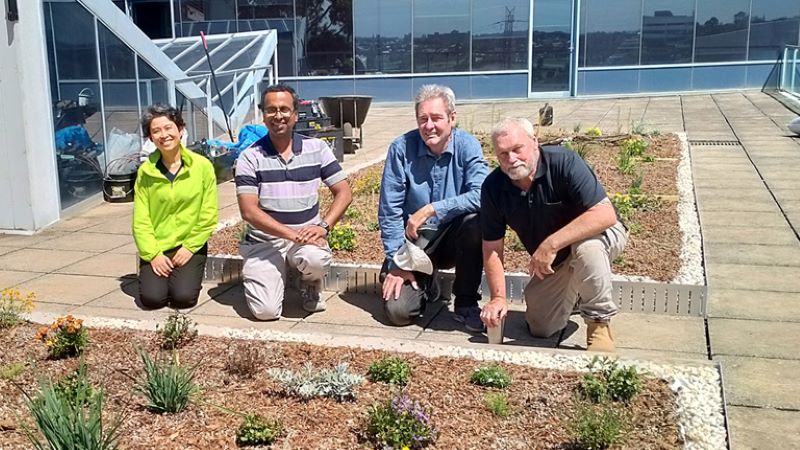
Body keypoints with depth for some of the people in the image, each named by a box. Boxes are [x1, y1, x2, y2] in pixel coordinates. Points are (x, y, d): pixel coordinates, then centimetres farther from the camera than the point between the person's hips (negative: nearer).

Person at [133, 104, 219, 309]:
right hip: (156, 248, 1)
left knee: (183, 297, -19)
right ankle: (154, 275, 18)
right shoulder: (145, 171, -2)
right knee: (152, 298, -16)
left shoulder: (202, 166, -6)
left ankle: (187, 276, 15)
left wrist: (190, 247, -9)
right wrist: (153, 254, -11)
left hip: (190, 246, -1)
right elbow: (141, 220, -2)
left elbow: (208, 216, -4)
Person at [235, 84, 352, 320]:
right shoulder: (250, 157, -3)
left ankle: (310, 284, 4)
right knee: (266, 310, -18)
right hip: (264, 242, -1)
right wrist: (293, 234, -22)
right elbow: (249, 211, -11)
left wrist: (323, 226, -16)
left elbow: (343, 192, 2)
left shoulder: (317, 149, 3)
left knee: (316, 259, -35)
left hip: (306, 237, 1)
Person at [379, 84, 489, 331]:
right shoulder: (401, 149, -11)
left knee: (475, 221, -33)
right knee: (398, 311, -18)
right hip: (414, 242, 0)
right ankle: (426, 285, 21)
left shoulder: (468, 146, -11)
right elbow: (389, 211, -10)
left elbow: (481, 196, -27)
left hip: (454, 238, 0)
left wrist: (431, 210, -30)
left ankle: (466, 304, -12)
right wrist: (397, 263, -13)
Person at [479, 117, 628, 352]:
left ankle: (599, 324, -18)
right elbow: (492, 247, -9)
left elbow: (605, 215, -36)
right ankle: (574, 293, 32)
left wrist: (550, 245, -40)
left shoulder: (564, 162, -28)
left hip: (600, 235, -5)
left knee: (586, 247, -40)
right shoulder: (493, 187, -15)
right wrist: (498, 297, -20)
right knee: (541, 328, 1)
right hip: (553, 262, 5)